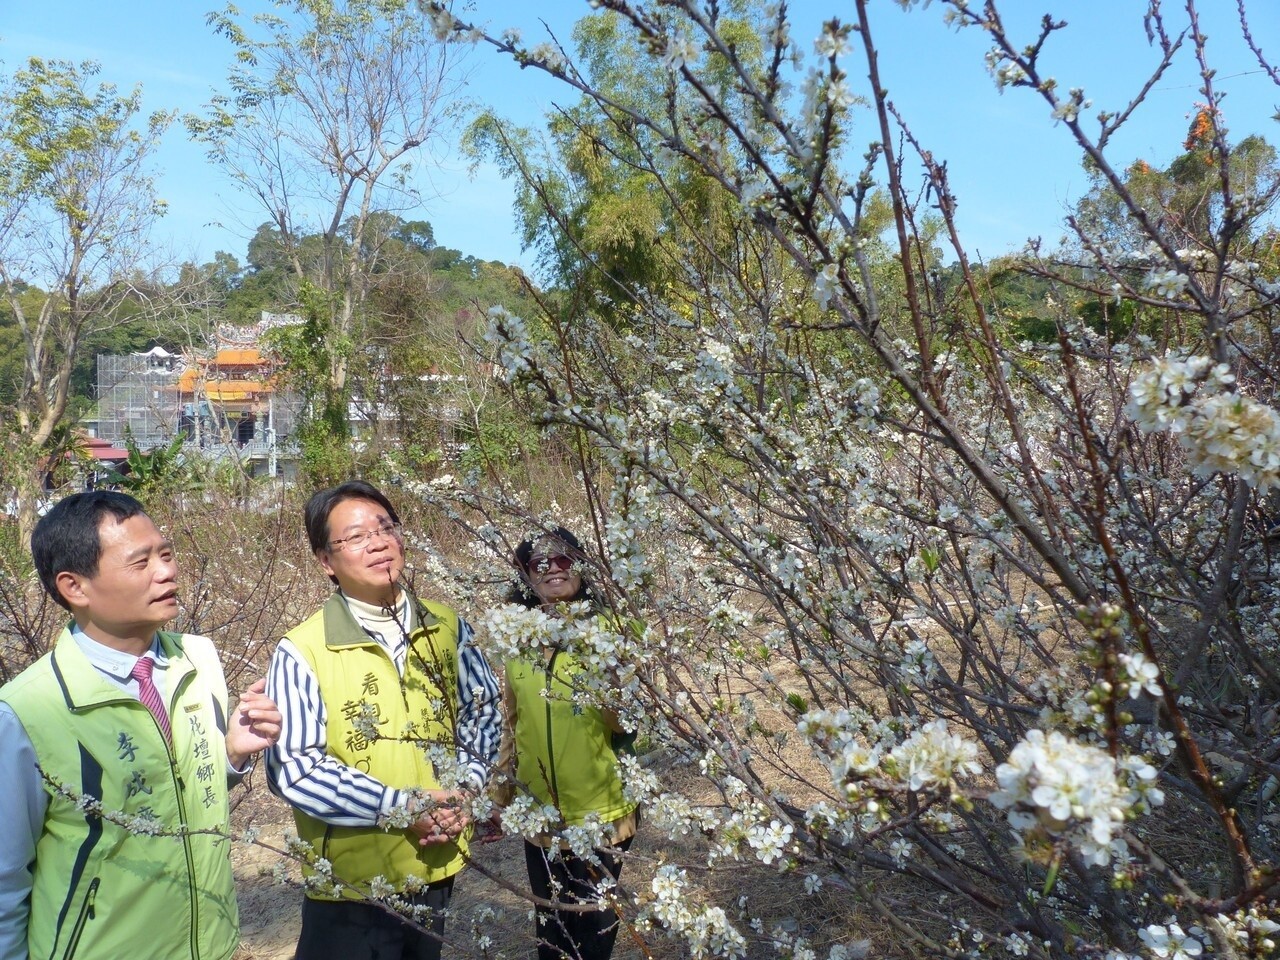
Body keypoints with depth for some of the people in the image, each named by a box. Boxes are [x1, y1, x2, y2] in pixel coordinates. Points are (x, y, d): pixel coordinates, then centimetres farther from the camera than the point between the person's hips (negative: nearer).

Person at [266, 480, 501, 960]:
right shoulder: (302, 652, -16)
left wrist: (464, 786, -6)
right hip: (350, 884, -4)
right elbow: (293, 768, -16)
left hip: (437, 868, 5)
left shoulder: (447, 627, 0)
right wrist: (397, 806, -20)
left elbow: (483, 711, 10)